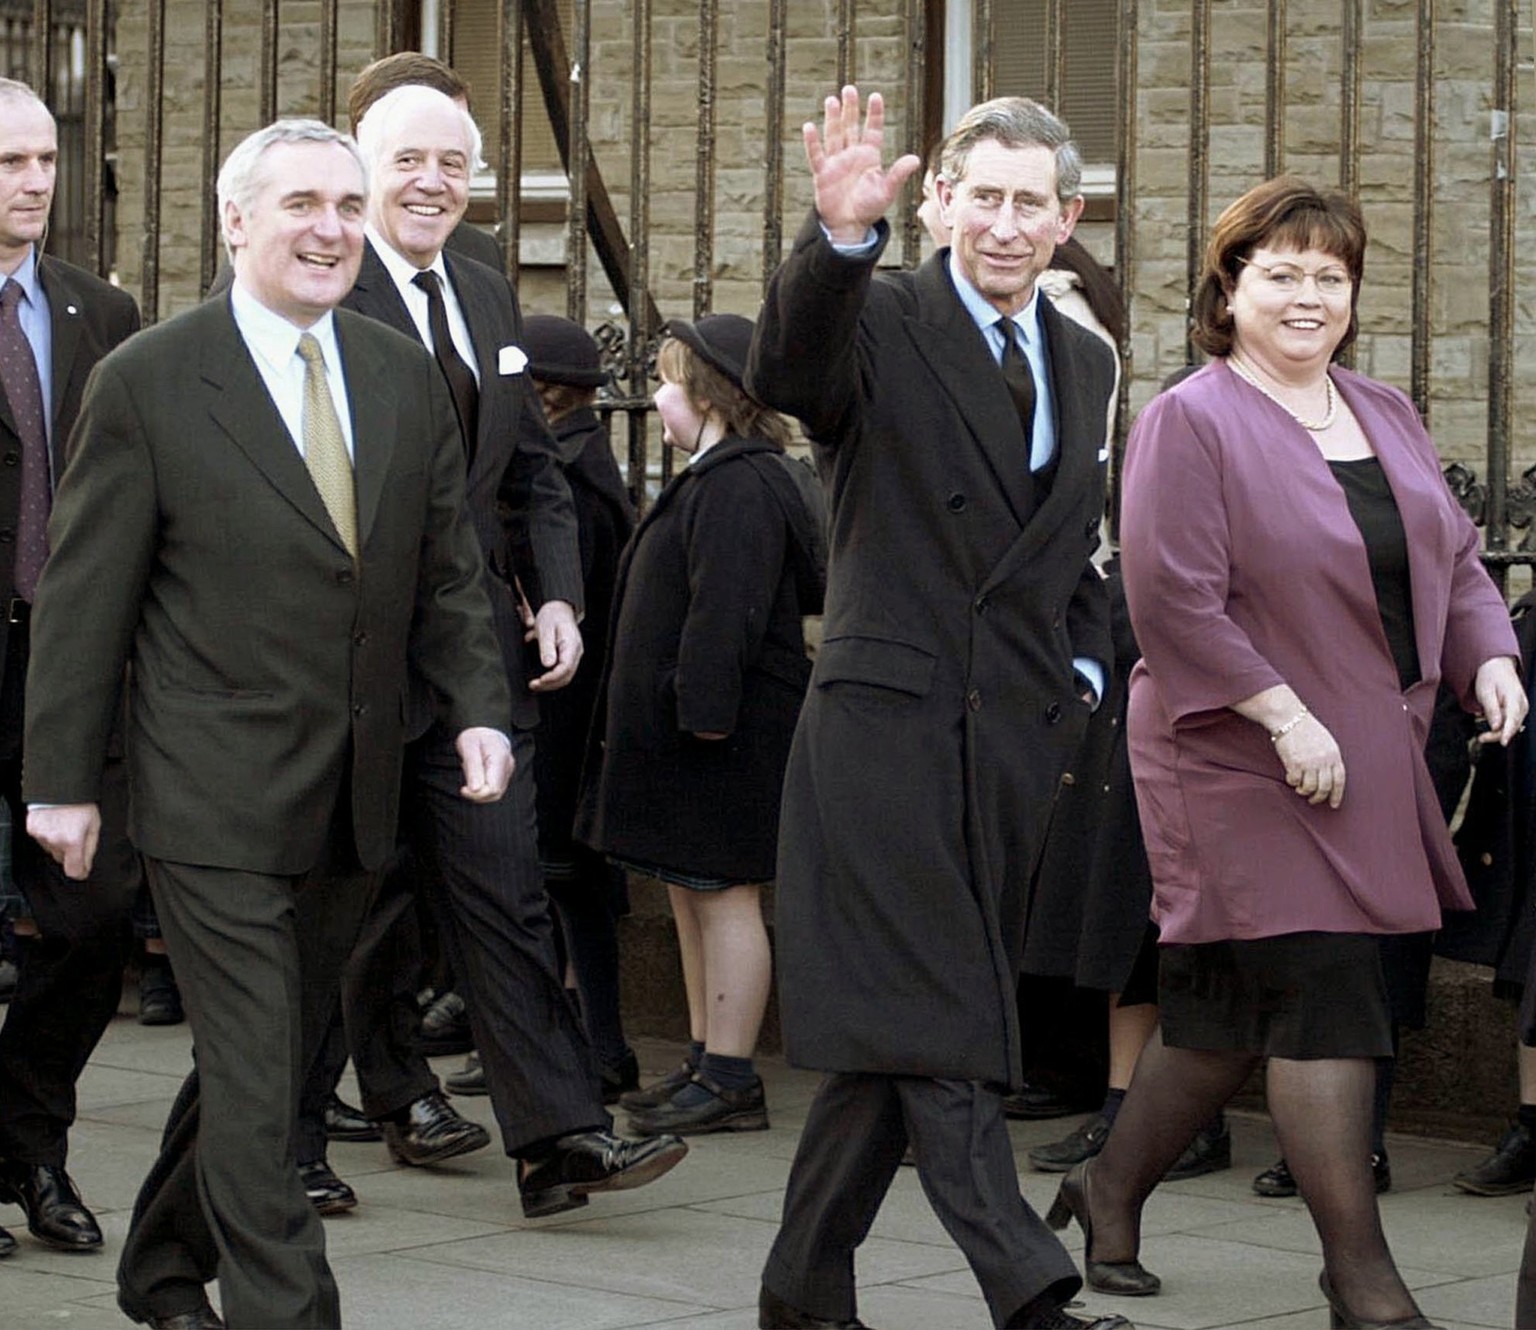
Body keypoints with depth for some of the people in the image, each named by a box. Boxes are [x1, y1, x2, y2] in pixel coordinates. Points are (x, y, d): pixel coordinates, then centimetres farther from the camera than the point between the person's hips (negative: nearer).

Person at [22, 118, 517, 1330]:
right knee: (256, 1075, -7)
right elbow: (83, 596, -4)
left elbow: (448, 576, 13)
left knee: (265, 1057, 16)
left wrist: (481, 707, -3)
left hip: (354, 800, 5)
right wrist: (62, 782, -5)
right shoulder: (147, 384, -6)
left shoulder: (407, 380, 8)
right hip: (216, 797, -5)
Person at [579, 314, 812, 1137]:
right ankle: (709, 1063, 22)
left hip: (727, 734, -11)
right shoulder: (711, 479, 17)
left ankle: (731, 1081, -3)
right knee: (691, 895, 15)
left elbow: (727, 612, -24)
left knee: (723, 897, -6)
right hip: (685, 728, 11)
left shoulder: (736, 485, -17)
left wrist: (702, 708, -26)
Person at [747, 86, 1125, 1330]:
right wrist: (841, 236, -43)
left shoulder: (1084, 362, 16)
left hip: (1019, 735, 6)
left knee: (900, 1021, 10)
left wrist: (1083, 669, 12)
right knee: (932, 1019, -10)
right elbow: (789, 372, -27)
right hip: (889, 720, -6)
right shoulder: (882, 320, -4)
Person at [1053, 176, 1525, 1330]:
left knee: (1234, 1006, 13)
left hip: (1373, 759, 7)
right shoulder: (1190, 423, -9)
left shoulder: (1387, 417, 14)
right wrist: (1282, 713, -20)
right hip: (1243, 759, -7)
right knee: (1325, 997, -10)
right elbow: (1173, 597, -15)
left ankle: (1113, 1187, 32)